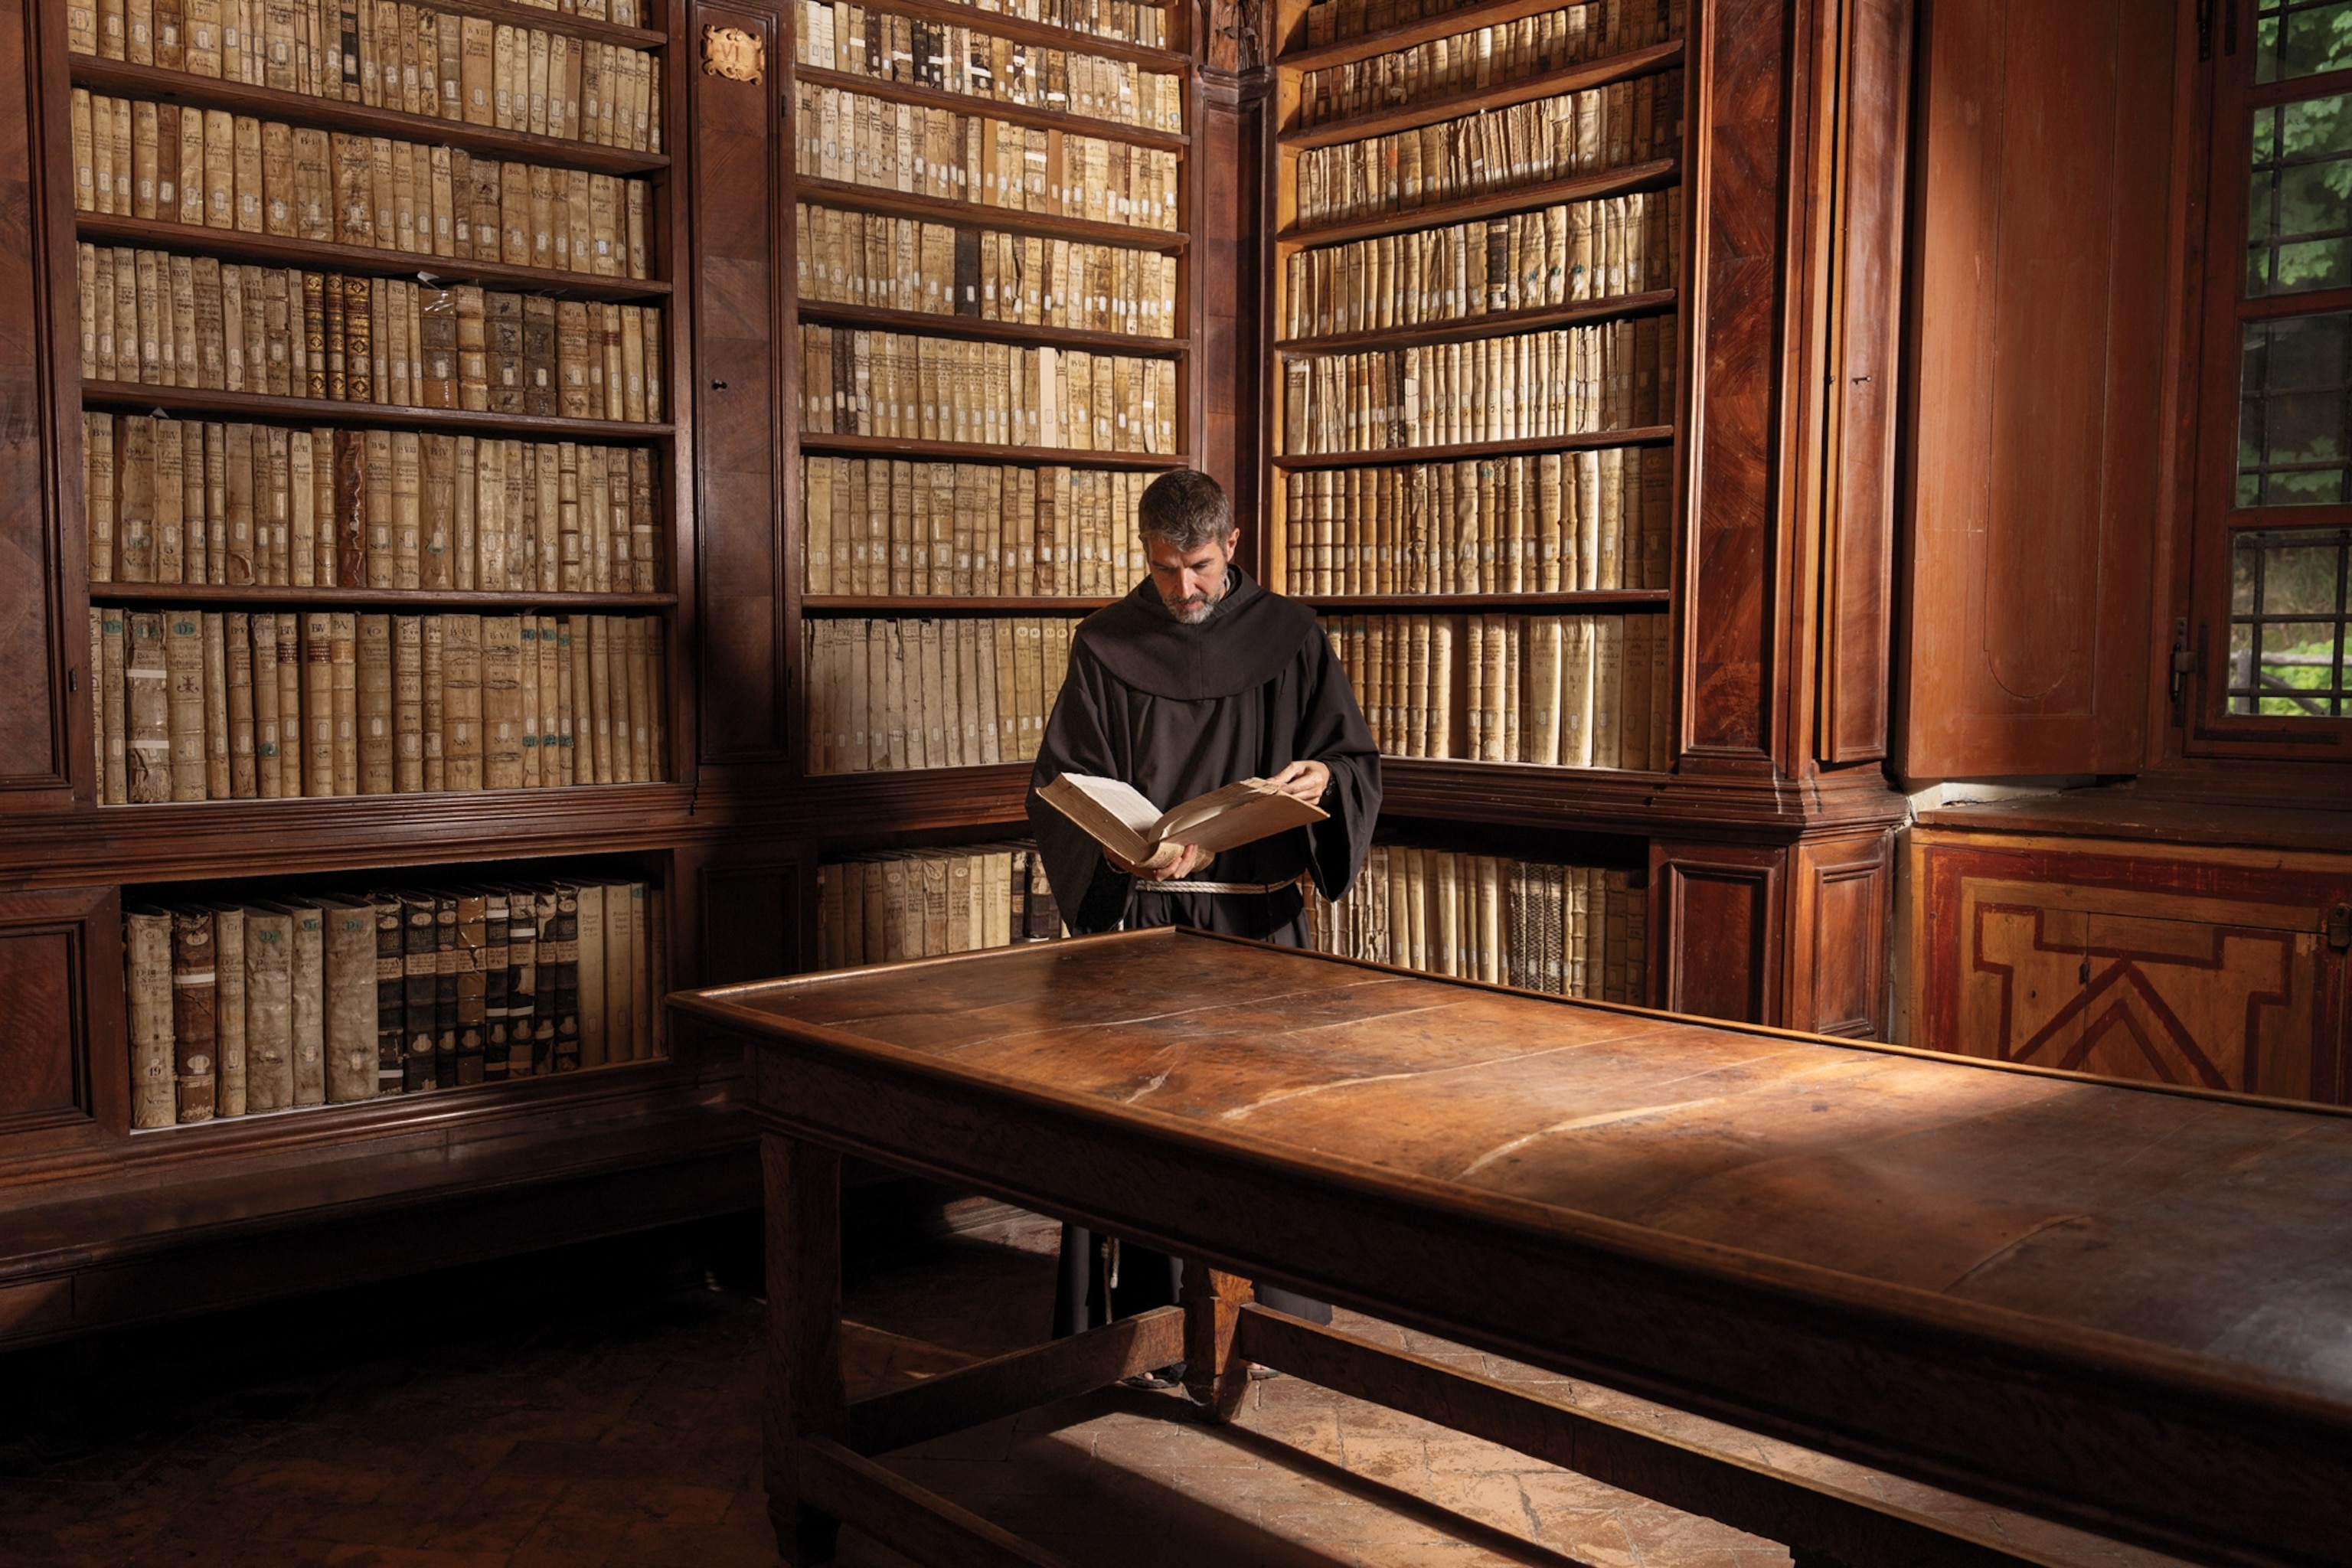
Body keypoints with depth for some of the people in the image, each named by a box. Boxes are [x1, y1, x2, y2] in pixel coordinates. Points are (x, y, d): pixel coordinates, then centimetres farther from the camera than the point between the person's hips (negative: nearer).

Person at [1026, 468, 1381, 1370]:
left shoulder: (1290, 637, 4)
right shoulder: (1106, 647, 4)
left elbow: (1359, 760, 6)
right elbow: (1062, 787, 1)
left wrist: (1324, 777, -18)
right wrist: (1122, 852, -18)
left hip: (1260, 913, 1)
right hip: (1141, 913, 0)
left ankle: (1280, 1309, 19)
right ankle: (1135, 1326, 9)